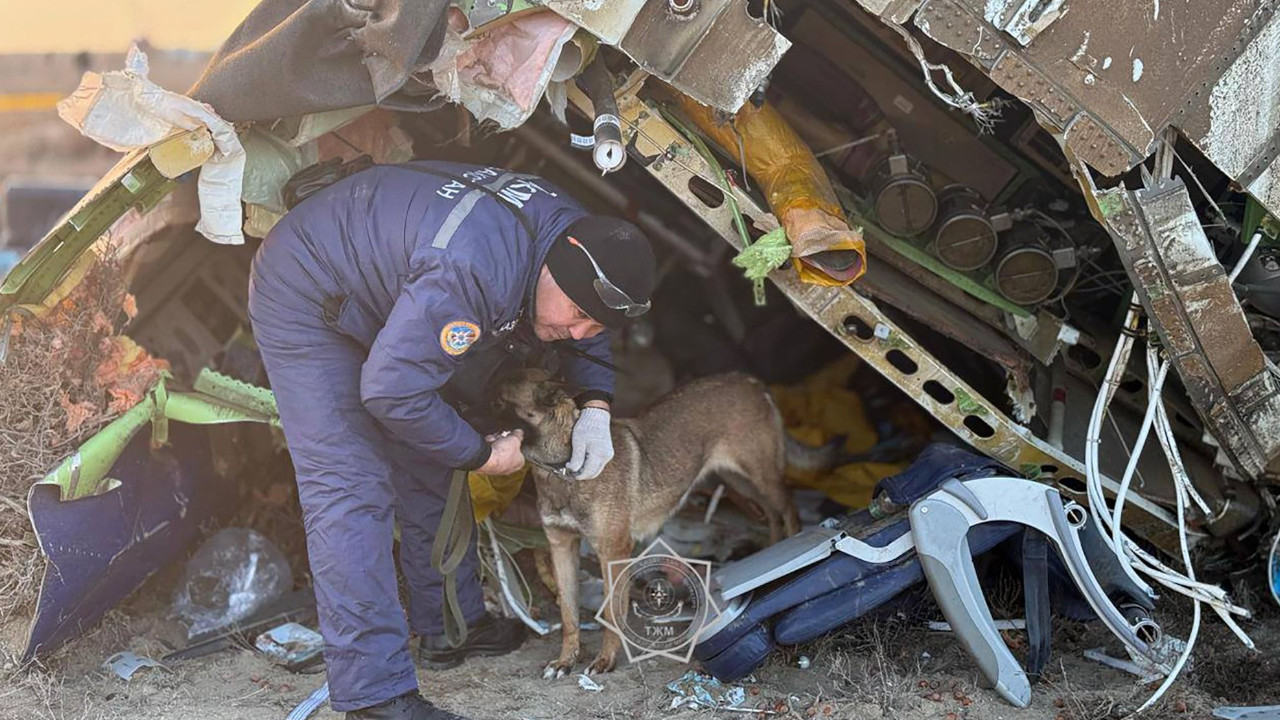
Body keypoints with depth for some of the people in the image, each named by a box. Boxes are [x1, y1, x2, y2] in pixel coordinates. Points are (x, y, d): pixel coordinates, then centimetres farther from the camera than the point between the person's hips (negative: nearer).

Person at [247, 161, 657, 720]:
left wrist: (595, 408, -9)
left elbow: (586, 339, 10)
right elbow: (391, 391, -35)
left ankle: (449, 628, 27)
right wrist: (482, 454, -21)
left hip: (384, 293, 9)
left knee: (429, 470, 12)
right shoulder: (473, 272, -41)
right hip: (304, 298, -9)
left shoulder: (579, 235, -11)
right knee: (350, 490, -16)